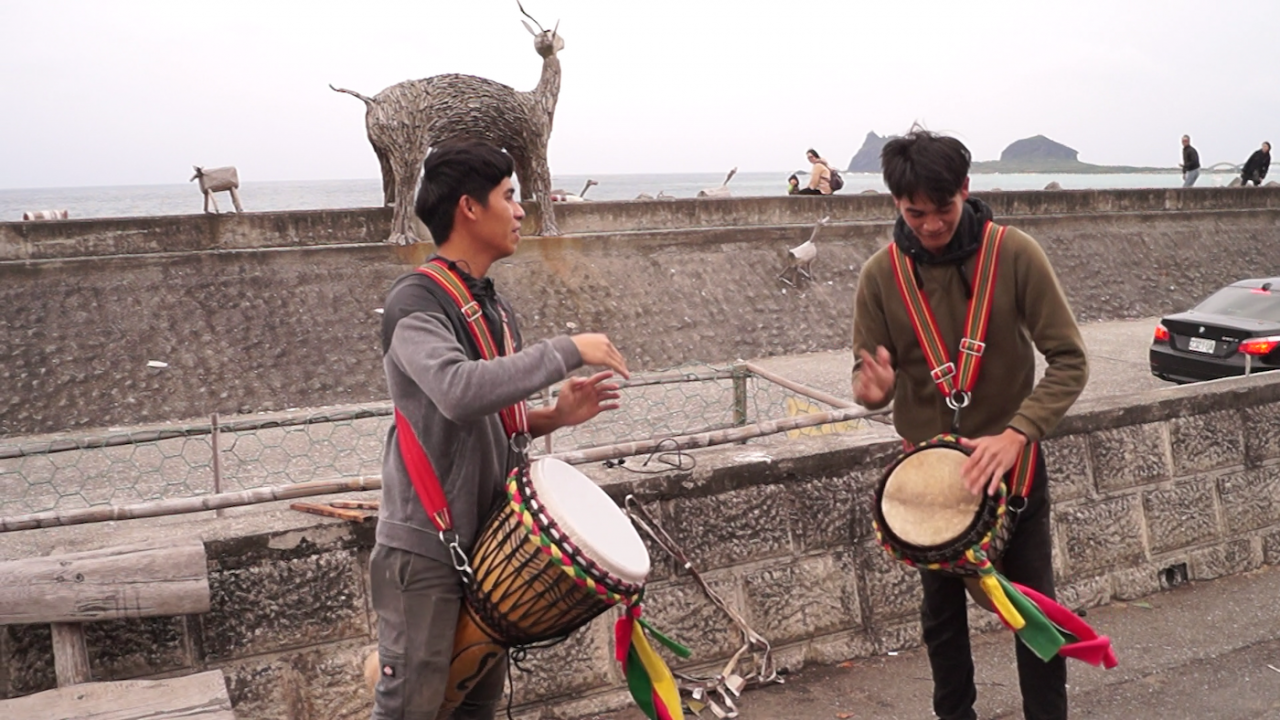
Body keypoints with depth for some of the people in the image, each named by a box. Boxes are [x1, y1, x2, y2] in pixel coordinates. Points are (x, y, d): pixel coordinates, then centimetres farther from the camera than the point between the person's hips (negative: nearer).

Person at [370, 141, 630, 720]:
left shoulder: (497, 309, 11)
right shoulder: (415, 301, -15)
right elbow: (459, 392, -34)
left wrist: (552, 417, 0)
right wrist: (567, 350, -25)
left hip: (487, 537, 8)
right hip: (424, 544, -8)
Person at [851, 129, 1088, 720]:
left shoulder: (1015, 255, -15)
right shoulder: (880, 275, -10)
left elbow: (1070, 361, -15)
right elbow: (868, 372, -5)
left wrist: (1016, 434, -29)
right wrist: (872, 387, -30)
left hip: (1011, 458, -1)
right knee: (942, 610, 16)